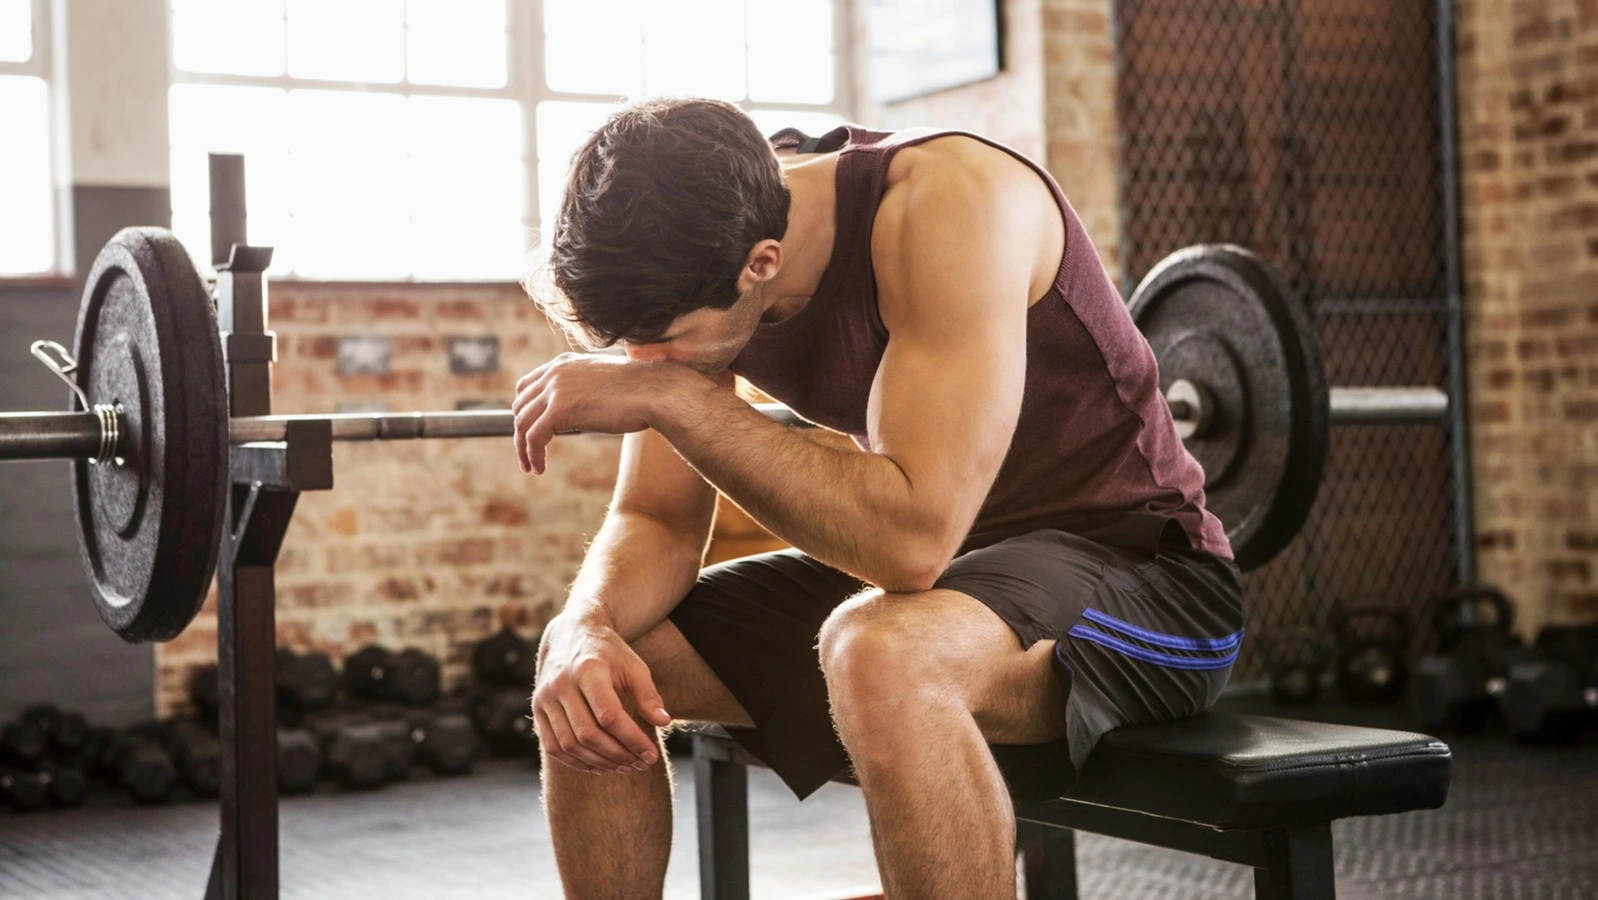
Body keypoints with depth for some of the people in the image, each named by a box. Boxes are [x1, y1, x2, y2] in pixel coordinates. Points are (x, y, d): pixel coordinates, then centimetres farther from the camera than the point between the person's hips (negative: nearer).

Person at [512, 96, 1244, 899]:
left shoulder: (949, 201, -28)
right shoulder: (698, 256, -7)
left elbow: (915, 540, -37)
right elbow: (656, 520, -1)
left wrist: (672, 394, -35)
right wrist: (589, 632, -22)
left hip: (1138, 569, -7)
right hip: (938, 558, 7)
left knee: (885, 655, -39)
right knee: (591, 673, -2)